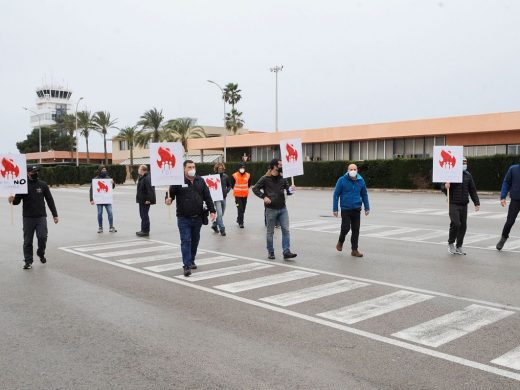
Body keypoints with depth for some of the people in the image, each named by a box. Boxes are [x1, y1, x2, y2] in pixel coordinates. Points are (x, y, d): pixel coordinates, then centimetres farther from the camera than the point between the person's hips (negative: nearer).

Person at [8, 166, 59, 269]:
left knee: (42, 237, -9)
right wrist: (13, 200, -23)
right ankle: (28, 261, 13)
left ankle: (41, 253, 20)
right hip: (28, 218, 0)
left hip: (41, 217, 0)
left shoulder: (43, 185, 5)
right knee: (27, 241, 3)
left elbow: (50, 200, 8)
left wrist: (54, 215, 6)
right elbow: (17, 200, 2)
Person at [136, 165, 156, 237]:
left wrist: (149, 199, -27)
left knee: (144, 215, -5)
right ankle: (143, 230, 25)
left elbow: (150, 189, -26)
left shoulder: (147, 178, -20)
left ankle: (145, 231, 2)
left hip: (145, 201, -11)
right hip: (142, 200, 11)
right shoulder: (141, 177, 14)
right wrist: (139, 197, 20)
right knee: (143, 215, 16)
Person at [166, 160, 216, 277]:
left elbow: (207, 197, 8)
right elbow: (171, 193, -3)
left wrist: (212, 210, 3)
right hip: (184, 219, -4)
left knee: (195, 241, 14)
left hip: (198, 218, 4)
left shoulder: (200, 181, 8)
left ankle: (191, 261, 29)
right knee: (186, 241, -6)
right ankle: (187, 266, -6)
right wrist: (168, 199, -26)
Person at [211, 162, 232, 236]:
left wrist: (226, 191, -1)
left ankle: (214, 225, 34)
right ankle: (222, 229, -5)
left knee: (222, 213, 14)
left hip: (224, 197, 5)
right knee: (219, 213, -11)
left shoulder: (225, 176, 4)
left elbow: (229, 185, 14)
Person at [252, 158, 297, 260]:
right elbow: (255, 189, -4)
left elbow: (288, 191, 6)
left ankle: (286, 252, 0)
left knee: (286, 230, -2)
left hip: (282, 209, 4)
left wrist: (291, 190, -17)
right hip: (271, 209, -4)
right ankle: (270, 252, 18)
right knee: (270, 232, 7)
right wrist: (264, 197, -17)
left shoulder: (282, 178, 7)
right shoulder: (265, 179, -6)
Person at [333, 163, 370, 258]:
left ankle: (354, 250, 14)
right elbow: (336, 194, -3)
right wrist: (335, 209, -5)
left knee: (356, 230, 4)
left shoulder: (361, 180, 2)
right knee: (345, 228, -4)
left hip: (356, 209, 3)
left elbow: (364, 194, 13)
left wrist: (367, 208, 11)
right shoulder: (342, 180, -7)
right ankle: (340, 242, 27)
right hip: (345, 209, -3)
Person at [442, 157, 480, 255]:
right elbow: (442, 187, -2)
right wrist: (445, 187, -26)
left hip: (464, 205, 5)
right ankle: (451, 243, 8)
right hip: (453, 204, -5)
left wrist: (477, 203, 6)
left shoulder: (468, 175, 9)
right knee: (456, 224, -14)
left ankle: (459, 247, 17)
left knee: (463, 225, 5)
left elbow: (472, 191, 13)